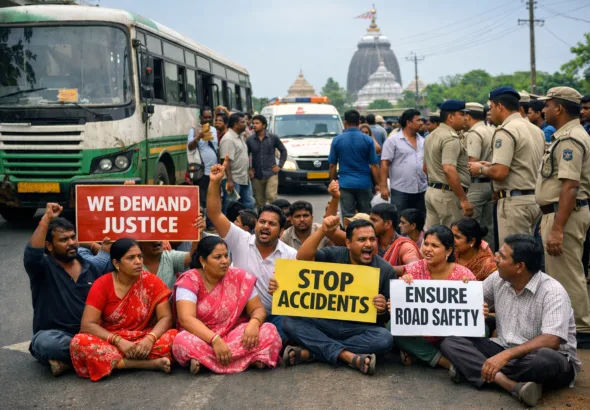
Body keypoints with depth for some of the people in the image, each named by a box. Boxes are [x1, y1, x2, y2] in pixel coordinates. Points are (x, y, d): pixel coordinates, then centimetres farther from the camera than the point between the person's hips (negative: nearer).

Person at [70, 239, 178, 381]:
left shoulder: (152, 281, -3)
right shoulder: (102, 284, -6)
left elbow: (166, 318, -6)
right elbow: (87, 325, -12)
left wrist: (150, 339, -27)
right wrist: (119, 341, -26)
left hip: (142, 341, 0)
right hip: (110, 342, 1)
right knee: (80, 342, -32)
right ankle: (151, 363, -29)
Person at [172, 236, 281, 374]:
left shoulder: (239, 277, -1)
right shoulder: (189, 280, -10)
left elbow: (258, 309, 1)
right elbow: (186, 319, -22)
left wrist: (254, 323, -24)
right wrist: (215, 340, -35)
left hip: (234, 335, 3)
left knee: (269, 332, -24)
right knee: (183, 342, -36)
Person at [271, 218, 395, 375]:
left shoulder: (385, 270, -4)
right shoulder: (334, 255, -4)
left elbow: (390, 315, -1)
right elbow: (302, 258, -21)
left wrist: (382, 310, -26)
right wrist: (323, 230, -30)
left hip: (361, 329, -1)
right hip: (327, 323, 1)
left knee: (385, 338, -33)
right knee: (291, 322, -23)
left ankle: (310, 352, -29)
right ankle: (349, 356, -32)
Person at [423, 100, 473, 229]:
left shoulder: (431, 136, 15)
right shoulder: (451, 138, -16)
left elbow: (426, 167, 25)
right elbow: (449, 171, -27)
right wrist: (464, 200, -24)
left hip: (431, 191, 10)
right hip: (449, 194, -10)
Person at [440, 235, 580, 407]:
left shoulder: (552, 292, -20)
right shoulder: (498, 279, 0)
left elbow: (551, 341, -31)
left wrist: (506, 356, -41)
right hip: (505, 351, 6)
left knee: (545, 360, -42)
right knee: (450, 342, -15)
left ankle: (471, 368, -25)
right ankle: (514, 385, -34)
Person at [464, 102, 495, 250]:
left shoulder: (474, 133, -14)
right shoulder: (492, 132, 12)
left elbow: (472, 162, -21)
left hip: (476, 184, -9)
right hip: (491, 183, 9)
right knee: (488, 226, 13)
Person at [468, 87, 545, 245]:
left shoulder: (505, 131, -14)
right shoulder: (536, 130, 13)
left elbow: (499, 173, -22)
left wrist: (481, 169, -2)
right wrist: (491, 166, 20)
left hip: (514, 202, -9)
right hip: (534, 199, 9)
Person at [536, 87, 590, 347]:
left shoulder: (569, 139, -19)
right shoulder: (567, 135, 15)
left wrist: (557, 229, -29)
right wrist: (549, 220, 22)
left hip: (565, 214, -11)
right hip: (559, 213, 11)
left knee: (566, 276, -3)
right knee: (563, 274, 18)